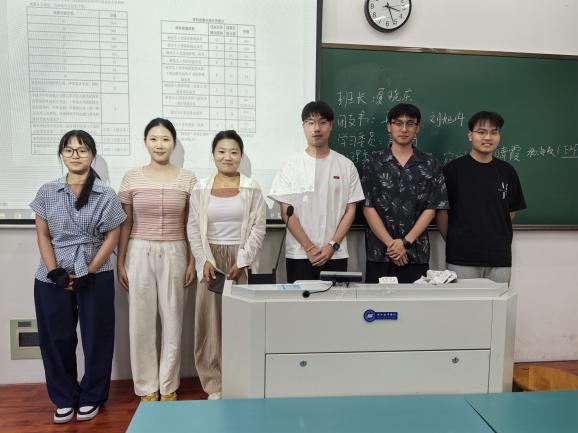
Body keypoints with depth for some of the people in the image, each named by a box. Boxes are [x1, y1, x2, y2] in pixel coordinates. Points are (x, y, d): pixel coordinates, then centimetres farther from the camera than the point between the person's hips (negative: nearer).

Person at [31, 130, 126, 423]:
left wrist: (89, 272, -9)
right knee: (56, 338, 8)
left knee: (96, 338, 5)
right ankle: (65, 399, 27)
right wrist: (54, 271, -8)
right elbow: (42, 235, 4)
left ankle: (91, 397, 24)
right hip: (52, 278, 2)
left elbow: (113, 236, -2)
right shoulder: (47, 193, 4)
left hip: (96, 277, -1)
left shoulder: (106, 195, -2)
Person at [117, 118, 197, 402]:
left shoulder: (187, 179, 1)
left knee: (172, 321, 7)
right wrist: (120, 262, 2)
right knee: (141, 322, 6)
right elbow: (125, 223, 5)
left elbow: (191, 225, 4)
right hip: (140, 253, 0)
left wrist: (192, 261, 1)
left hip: (174, 254, 0)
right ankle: (147, 388, 23)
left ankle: (168, 388, 24)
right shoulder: (132, 178, 2)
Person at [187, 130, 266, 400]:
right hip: (211, 260, 2)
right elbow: (193, 229, 5)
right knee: (210, 320, 3)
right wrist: (204, 261, -6)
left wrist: (241, 261, -9)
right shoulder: (200, 189, 5)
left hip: (241, 260, -1)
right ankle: (214, 384, 16)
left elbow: (258, 228, -2)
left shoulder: (251, 189, 2)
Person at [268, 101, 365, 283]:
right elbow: (286, 212, -4)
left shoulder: (346, 166, 4)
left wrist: (332, 246, -7)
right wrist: (310, 248, -10)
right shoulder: (291, 165, 0)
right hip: (299, 255, -1)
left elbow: (350, 210, 3)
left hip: (336, 254, 1)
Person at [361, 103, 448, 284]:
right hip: (379, 254, 0)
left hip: (416, 254, 1)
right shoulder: (373, 163, 3)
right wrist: (391, 243, -10)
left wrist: (405, 242, -9)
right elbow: (368, 207, -2)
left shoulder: (430, 165, 6)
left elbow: (431, 208, 2)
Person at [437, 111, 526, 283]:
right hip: (461, 258, -3)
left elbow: (511, 211, 16)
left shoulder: (507, 171, 7)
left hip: (500, 258, 4)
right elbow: (442, 211, 0)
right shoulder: (453, 169, -4)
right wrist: (453, 241, 4)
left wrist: (495, 238, 11)